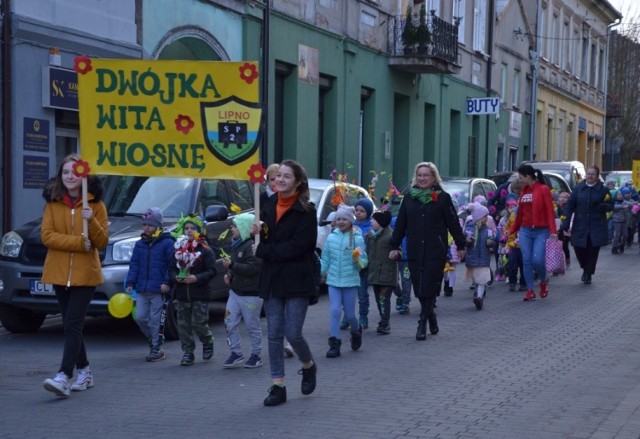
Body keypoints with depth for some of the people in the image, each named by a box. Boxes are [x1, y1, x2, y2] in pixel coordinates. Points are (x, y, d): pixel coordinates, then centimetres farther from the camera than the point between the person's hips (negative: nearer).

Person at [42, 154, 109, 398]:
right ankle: (84, 372, 23)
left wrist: (92, 221, -21)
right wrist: (78, 242, -16)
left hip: (85, 273, -3)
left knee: (72, 325, -13)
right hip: (59, 273, 4)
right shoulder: (52, 203, 6)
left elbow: (102, 242, -3)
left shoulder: (95, 204, 0)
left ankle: (64, 377, -21)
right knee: (71, 326, 11)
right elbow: (46, 235, -5)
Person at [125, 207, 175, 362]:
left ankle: (156, 348, 7)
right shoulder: (139, 244, 12)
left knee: (155, 320, -3)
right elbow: (134, 265, 13)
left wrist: (167, 282, -16)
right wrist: (130, 282, 4)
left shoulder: (167, 243, -5)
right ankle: (153, 339, 27)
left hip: (158, 290, -5)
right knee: (140, 317, 4)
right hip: (141, 289, 5)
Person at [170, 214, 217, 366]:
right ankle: (187, 352, 13)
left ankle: (208, 342, 25)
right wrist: (176, 277, -10)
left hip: (200, 294, -4)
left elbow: (212, 271, -10)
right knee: (183, 325, 4)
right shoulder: (179, 249, 9)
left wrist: (197, 278, -22)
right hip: (182, 294, 4)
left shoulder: (205, 250, -5)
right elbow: (172, 268, 11)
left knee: (199, 323, -4)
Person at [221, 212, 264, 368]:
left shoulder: (252, 246, -17)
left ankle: (256, 356, 16)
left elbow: (252, 268, -26)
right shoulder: (236, 245, 12)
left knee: (253, 326, 3)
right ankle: (236, 354, 12)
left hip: (250, 294, -8)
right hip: (235, 292, 8)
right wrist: (229, 274, 7)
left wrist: (231, 265, -25)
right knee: (230, 324, 4)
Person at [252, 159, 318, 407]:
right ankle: (277, 386, 9)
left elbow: (298, 246, -17)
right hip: (272, 279, 5)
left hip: (297, 280, -5)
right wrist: (258, 234, -9)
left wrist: (264, 251, -14)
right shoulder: (268, 206, 9)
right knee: (274, 335, 3)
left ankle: (309, 366, 24)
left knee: (293, 333, -7)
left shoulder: (306, 211, -9)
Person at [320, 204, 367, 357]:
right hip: (333, 281, 2)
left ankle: (356, 330, 38)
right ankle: (334, 344, -4)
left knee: (349, 314, 5)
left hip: (350, 281, -2)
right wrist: (319, 273, 3)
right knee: (335, 310, -9)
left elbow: (363, 263, -5)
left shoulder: (357, 239, -5)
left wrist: (357, 260, -25)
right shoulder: (331, 238, 2)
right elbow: (325, 260, 10)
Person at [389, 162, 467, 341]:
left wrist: (461, 245, 4)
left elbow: (453, 223, 3)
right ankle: (431, 318, 23)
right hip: (414, 252, 3)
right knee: (419, 288, 4)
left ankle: (422, 324, 0)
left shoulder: (442, 198, 1)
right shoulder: (409, 198, 10)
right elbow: (400, 224, 13)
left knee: (429, 287, -6)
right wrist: (395, 247, 9)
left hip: (436, 252, -3)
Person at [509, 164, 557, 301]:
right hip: (525, 231, 5)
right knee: (526, 261, 0)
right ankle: (530, 290, 8)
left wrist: (553, 230, -18)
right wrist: (512, 230, 19)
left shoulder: (543, 189, -7)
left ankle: (543, 282, 17)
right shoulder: (523, 191, 9)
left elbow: (550, 211, -10)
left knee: (537, 260, -12)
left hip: (540, 231, -5)